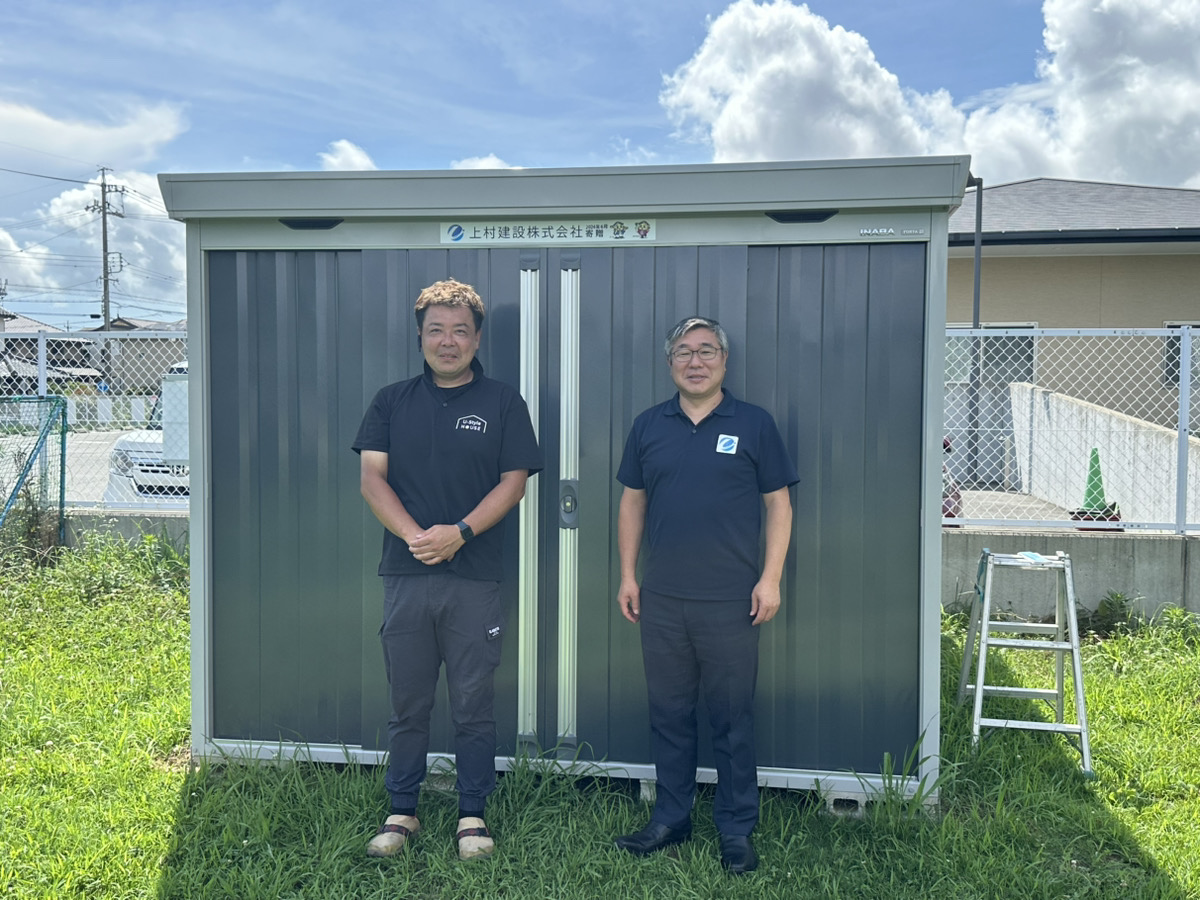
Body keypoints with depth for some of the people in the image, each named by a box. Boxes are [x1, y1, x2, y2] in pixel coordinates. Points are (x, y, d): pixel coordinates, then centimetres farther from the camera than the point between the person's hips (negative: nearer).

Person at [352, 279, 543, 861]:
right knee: (407, 704, 11)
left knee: (473, 707, 7)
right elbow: (371, 477, 2)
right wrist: (414, 535, -13)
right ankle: (401, 813, 25)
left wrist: (458, 533, -15)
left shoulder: (503, 404, 4)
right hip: (405, 577, 2)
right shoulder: (392, 402, 10)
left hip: (474, 579, -1)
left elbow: (513, 483, -2)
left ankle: (473, 815, 21)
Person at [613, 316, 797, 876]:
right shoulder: (648, 426, 8)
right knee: (668, 715, 12)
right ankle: (670, 820, 26)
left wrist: (770, 578, -7)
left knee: (732, 720, 5)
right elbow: (632, 501, 11)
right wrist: (627, 575, 6)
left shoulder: (754, 425, 0)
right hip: (660, 599, 3)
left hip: (730, 600, -3)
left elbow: (778, 503, 0)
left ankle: (736, 831, 19)